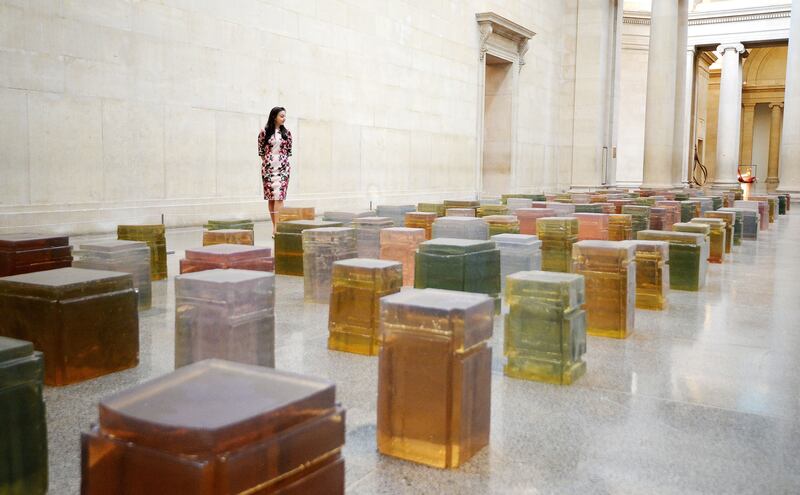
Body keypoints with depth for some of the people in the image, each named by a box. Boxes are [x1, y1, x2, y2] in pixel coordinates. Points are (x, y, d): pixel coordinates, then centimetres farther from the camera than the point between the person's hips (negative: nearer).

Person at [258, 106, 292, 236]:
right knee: (271, 197, 3)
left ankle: (276, 227, -14)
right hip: (268, 167, 0)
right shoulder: (264, 132, 0)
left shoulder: (286, 132, 5)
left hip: (283, 167, 0)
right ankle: (275, 226, 11)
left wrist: (284, 162, 5)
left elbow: (289, 150, 11)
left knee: (279, 196, -10)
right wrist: (266, 163, 4)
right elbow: (261, 150, 6)